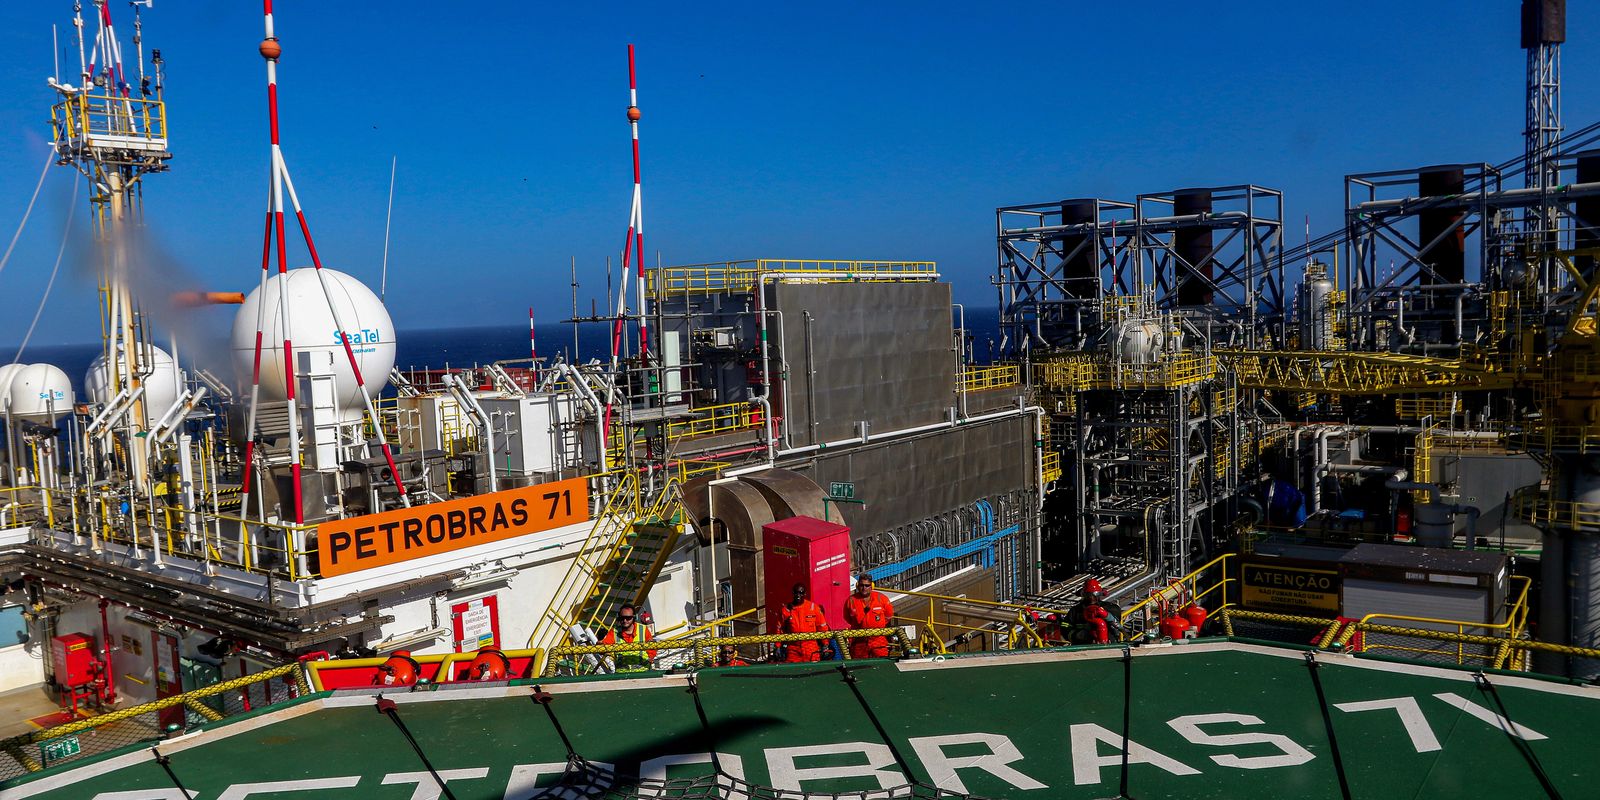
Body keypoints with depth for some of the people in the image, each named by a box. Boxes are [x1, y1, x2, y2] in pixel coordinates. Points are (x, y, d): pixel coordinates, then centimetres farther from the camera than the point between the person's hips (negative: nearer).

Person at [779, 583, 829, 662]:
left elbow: (822, 627, 6)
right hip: (793, 650, 0)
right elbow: (780, 629, 9)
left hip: (812, 650, 0)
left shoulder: (813, 607, 1)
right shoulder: (786, 609, 3)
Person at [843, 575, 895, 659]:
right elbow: (847, 618, 15)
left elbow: (889, 615, 15)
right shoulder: (851, 600, -2)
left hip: (879, 639, -1)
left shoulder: (880, 598, -2)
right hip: (859, 641, 1)